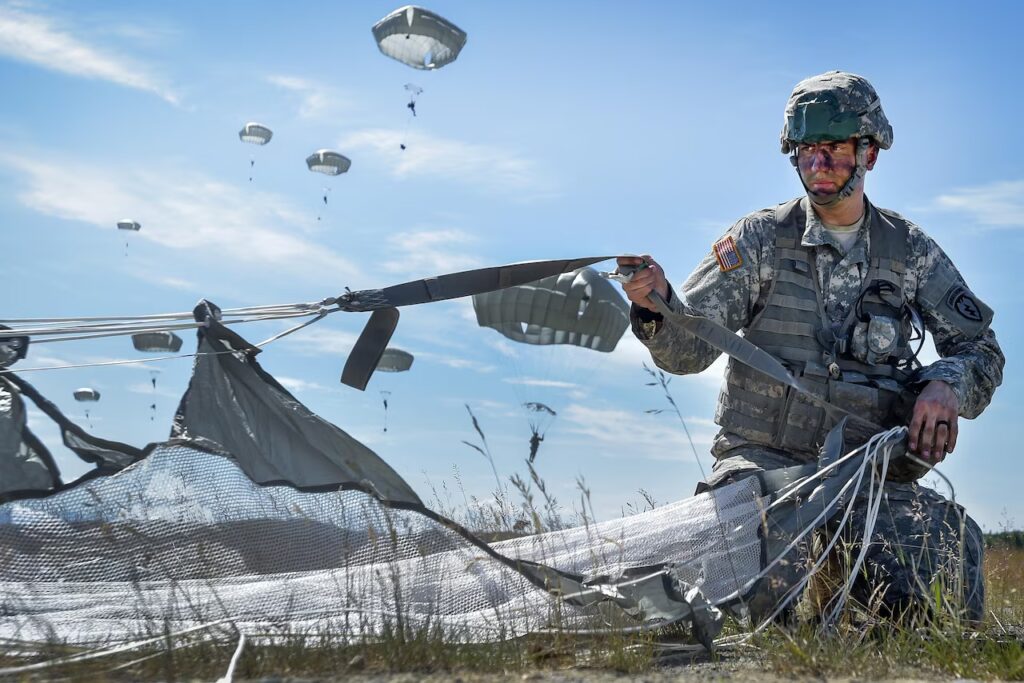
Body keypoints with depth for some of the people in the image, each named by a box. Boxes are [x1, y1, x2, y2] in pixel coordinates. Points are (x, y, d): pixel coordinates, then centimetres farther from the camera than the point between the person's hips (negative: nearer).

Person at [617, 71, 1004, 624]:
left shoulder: (911, 251, 9)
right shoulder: (760, 238, 3)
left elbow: (980, 347, 14)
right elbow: (689, 349, -4)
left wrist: (946, 384, -9)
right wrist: (656, 304, -27)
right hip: (763, 457, -2)